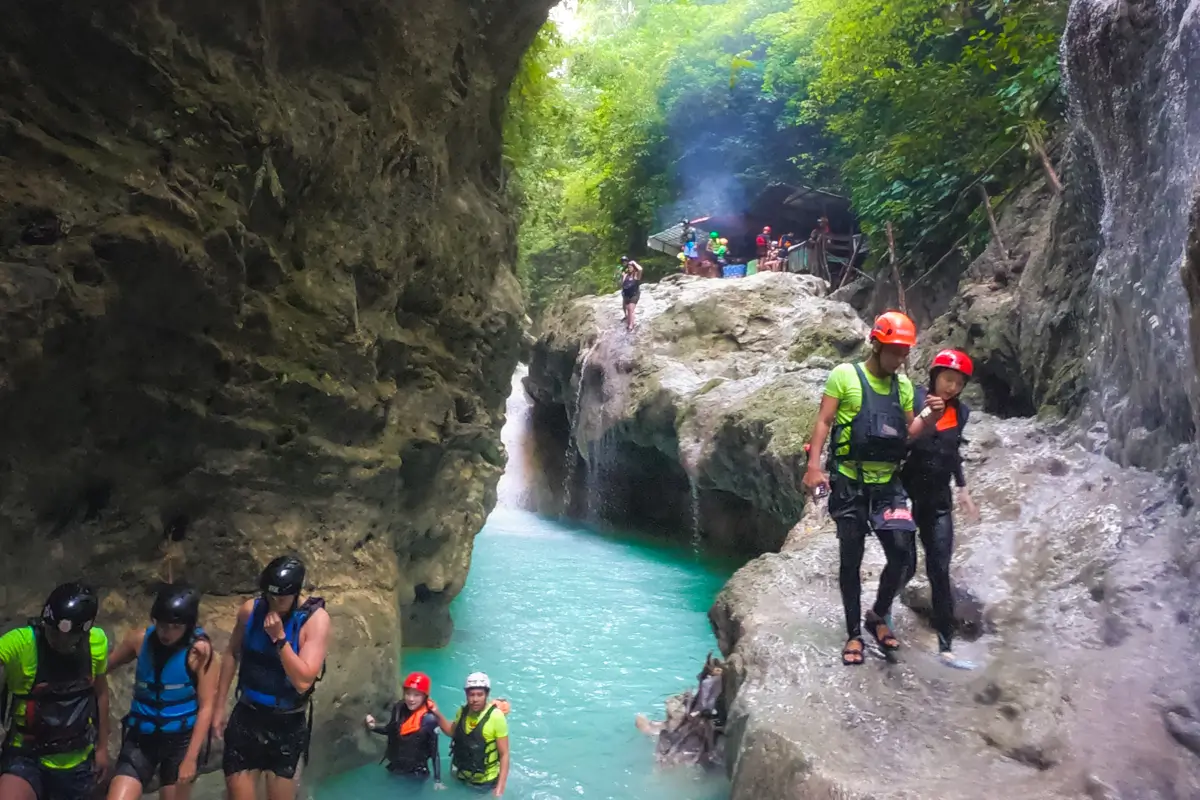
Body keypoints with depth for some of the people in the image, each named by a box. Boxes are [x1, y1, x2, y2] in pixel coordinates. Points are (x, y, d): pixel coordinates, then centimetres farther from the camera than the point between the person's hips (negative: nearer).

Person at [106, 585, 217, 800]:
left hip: (181, 740, -2)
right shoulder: (140, 639, -5)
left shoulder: (198, 649, -14)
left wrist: (191, 757, -13)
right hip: (141, 737, 3)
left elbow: (206, 706, -12)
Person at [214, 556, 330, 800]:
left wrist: (280, 637, -28)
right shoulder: (250, 610, -8)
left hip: (287, 725, -2)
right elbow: (232, 655, 8)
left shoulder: (315, 619, -19)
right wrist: (219, 706, 9)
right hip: (246, 717, 2)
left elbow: (303, 681, -22)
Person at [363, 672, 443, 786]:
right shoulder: (399, 708, -12)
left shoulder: (429, 719, -26)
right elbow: (390, 730, 6)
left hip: (416, 772, -5)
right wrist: (373, 727, -12)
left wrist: (437, 780, -19)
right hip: (395, 766, 5)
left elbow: (434, 751, -21)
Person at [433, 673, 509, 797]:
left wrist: (500, 786, -24)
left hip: (485, 780, -5)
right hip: (460, 776, 5)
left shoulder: (496, 716, -25)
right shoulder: (463, 711, -8)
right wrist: (437, 714, -3)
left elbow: (504, 754, -20)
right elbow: (452, 732, 12)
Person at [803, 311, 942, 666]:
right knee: (851, 560, 5)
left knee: (901, 554, -3)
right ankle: (853, 634, 18)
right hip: (850, 483, -4)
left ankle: (878, 616, 23)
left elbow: (906, 433, 14)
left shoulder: (903, 384, 9)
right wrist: (814, 466, -18)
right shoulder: (845, 375, -6)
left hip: (887, 483, 4)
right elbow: (823, 422, -8)